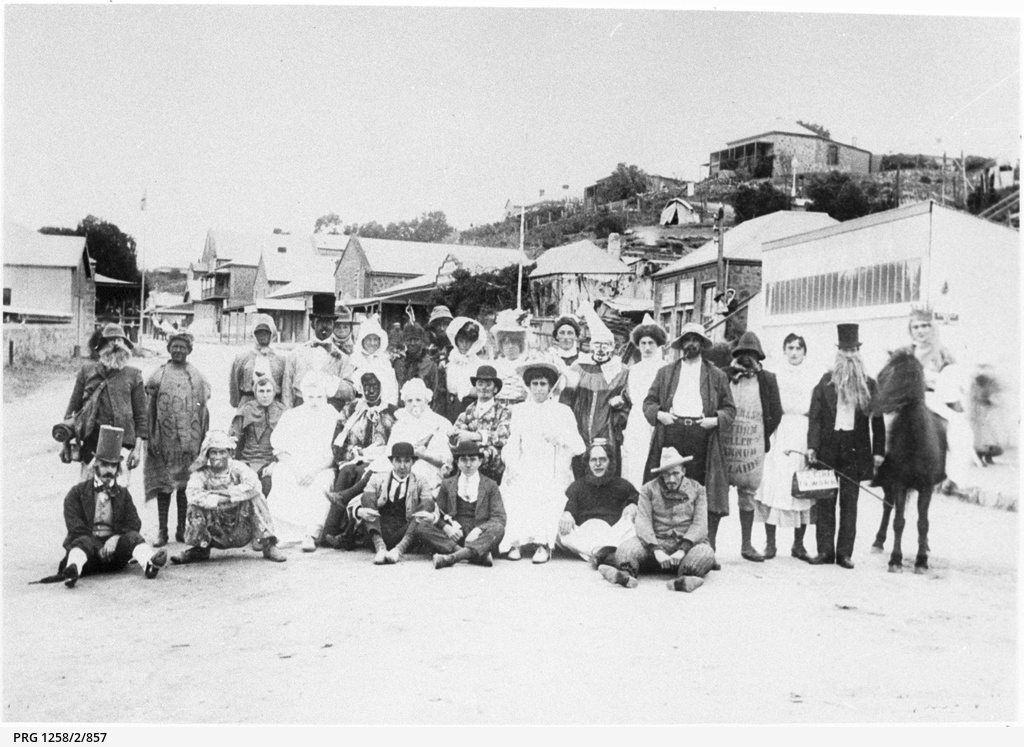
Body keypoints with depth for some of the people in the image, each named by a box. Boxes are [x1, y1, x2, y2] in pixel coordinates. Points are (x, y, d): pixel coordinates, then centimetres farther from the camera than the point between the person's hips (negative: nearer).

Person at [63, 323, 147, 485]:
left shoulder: (133, 375, 6)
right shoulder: (87, 371, 9)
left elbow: (140, 415, 6)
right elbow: (74, 406, 11)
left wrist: (138, 447, 0)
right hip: (91, 440, 1)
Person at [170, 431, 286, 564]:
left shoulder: (238, 467, -7)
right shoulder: (201, 473, -5)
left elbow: (253, 485, -27)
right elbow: (191, 493, -25)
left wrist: (228, 493, -26)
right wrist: (217, 500, -31)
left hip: (241, 531, -1)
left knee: (255, 497, -24)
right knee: (195, 506, -23)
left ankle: (268, 545, -16)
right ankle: (198, 549, -2)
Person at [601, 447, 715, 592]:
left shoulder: (697, 489, 8)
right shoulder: (649, 489, 7)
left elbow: (700, 524, -2)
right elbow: (642, 522, -4)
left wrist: (682, 550, -18)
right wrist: (657, 550, -21)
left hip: (688, 543, 0)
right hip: (657, 541, 0)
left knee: (705, 552, -35)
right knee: (626, 549, -29)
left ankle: (684, 579, -53)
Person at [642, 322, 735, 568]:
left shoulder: (717, 376, 17)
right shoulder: (665, 372, 19)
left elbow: (729, 409, 15)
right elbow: (649, 402, 16)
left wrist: (715, 420, -4)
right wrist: (659, 414, -4)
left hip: (702, 438, -1)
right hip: (670, 434, 1)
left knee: (706, 498, -6)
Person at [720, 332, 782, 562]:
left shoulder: (767, 379, 7)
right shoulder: (724, 375, 3)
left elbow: (776, 413, 8)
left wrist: (765, 437, 6)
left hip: (753, 447, 2)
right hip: (724, 443, -2)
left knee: (748, 495, 9)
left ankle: (746, 545, 17)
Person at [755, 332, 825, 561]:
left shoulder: (816, 374, 7)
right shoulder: (776, 374, 8)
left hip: (805, 436, 0)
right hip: (779, 436, 0)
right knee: (773, 487, -5)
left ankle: (798, 544, 11)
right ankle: (770, 544, 2)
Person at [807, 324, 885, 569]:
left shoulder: (868, 385, 5)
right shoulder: (826, 381, 4)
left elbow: (877, 420, 5)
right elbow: (815, 415, 0)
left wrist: (878, 450, -1)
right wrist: (812, 445, -9)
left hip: (856, 449, 0)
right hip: (827, 447, 0)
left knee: (849, 501, 4)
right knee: (825, 500, 1)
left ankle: (844, 552, 8)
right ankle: (825, 550, 7)